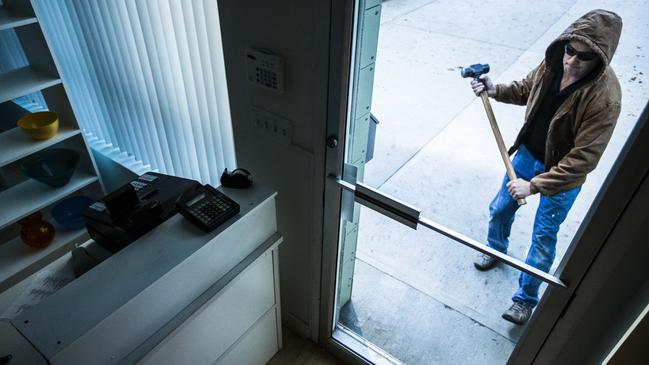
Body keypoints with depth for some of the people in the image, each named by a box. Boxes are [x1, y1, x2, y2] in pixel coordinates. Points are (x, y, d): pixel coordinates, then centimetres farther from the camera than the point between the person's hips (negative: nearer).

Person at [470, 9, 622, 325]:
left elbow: (583, 159, -30)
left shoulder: (604, 98, -32)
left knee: (543, 237, 8)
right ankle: (496, 249, 52)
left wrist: (535, 185, -31)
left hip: (563, 175, -5)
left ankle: (526, 298, 28)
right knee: (500, 209, 20)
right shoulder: (555, 62, -14)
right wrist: (495, 91, -11)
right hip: (528, 153, 6)